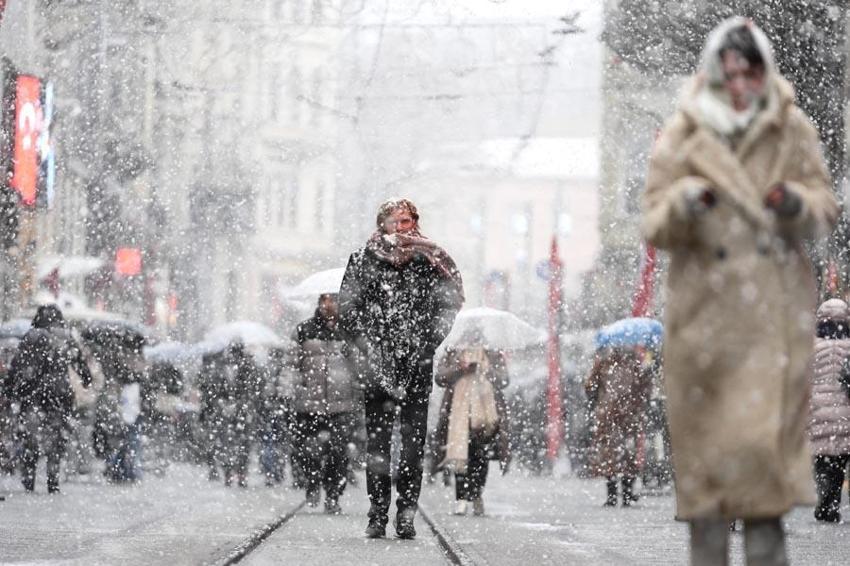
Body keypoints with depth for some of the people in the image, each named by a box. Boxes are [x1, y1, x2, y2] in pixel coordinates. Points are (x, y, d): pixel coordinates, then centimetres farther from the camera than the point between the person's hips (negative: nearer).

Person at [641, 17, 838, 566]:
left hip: (777, 311, 0)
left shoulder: (793, 130, 3)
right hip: (706, 309, 0)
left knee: (771, 427, -4)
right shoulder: (681, 138, -1)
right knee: (706, 431, 2)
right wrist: (683, 207, -23)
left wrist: (797, 205, -18)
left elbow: (826, 208, 5)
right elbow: (655, 225, -1)